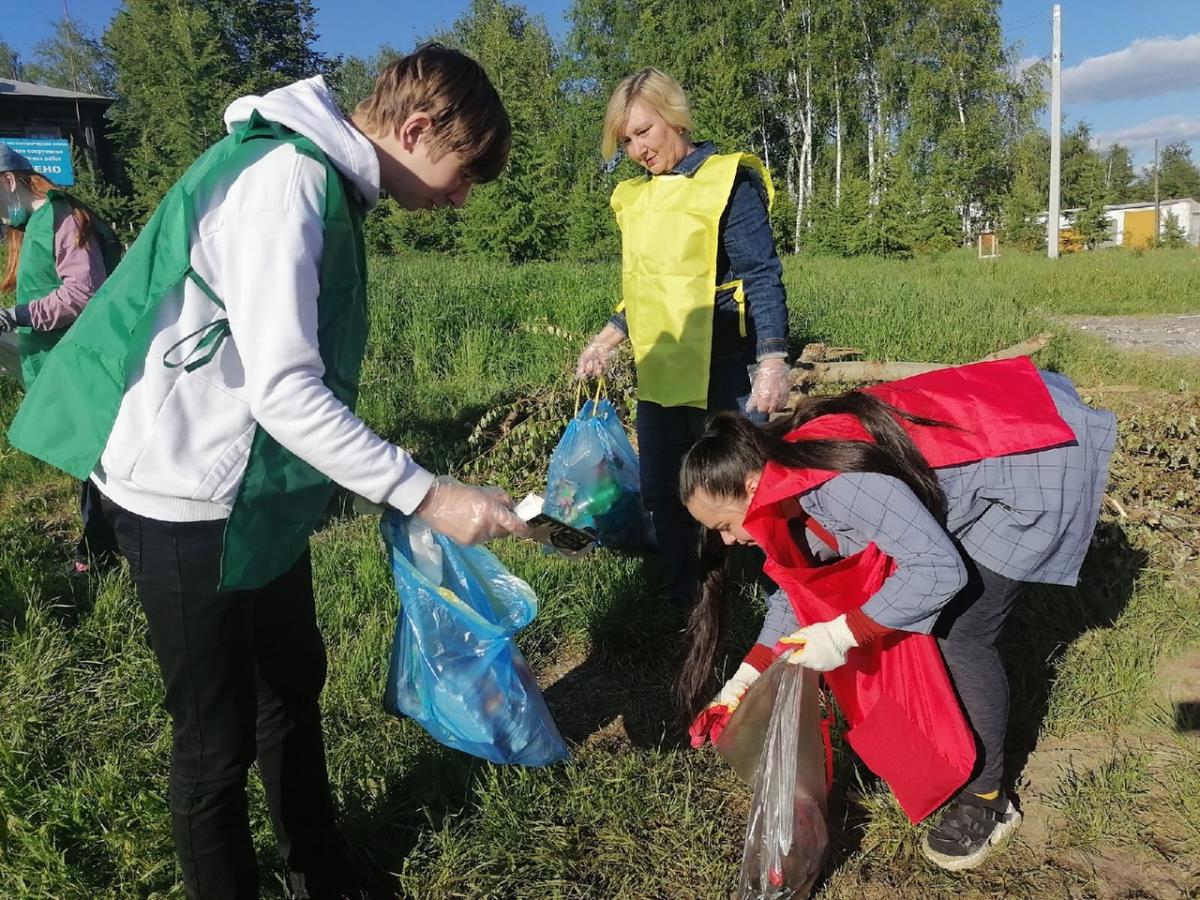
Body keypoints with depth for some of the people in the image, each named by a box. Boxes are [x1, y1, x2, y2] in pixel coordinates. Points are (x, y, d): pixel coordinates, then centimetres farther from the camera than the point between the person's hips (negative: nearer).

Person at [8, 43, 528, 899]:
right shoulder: (284, 181, -21)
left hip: (259, 488, 10)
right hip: (192, 500, -10)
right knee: (219, 735, 6)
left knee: (295, 684, 21)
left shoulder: (321, 179, 9)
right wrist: (426, 494, -26)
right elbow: (284, 391, -28)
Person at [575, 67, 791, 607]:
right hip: (658, 371, 8)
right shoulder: (637, 196, 13)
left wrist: (772, 360, -23)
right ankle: (681, 603, 28)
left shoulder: (728, 183, -7)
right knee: (661, 495, 13)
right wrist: (609, 339, 16)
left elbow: (762, 278, -13)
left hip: (721, 373, -7)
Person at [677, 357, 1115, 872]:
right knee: (918, 615, 9)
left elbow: (938, 570, -29)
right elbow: (803, 581, 7)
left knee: (961, 634, -7)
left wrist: (845, 634, -22)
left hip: (1038, 460, -9)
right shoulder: (791, 481, -3)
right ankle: (939, 748, 30)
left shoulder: (836, 482, -32)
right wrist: (745, 679, 2)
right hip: (986, 443, 9)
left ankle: (987, 800, 12)